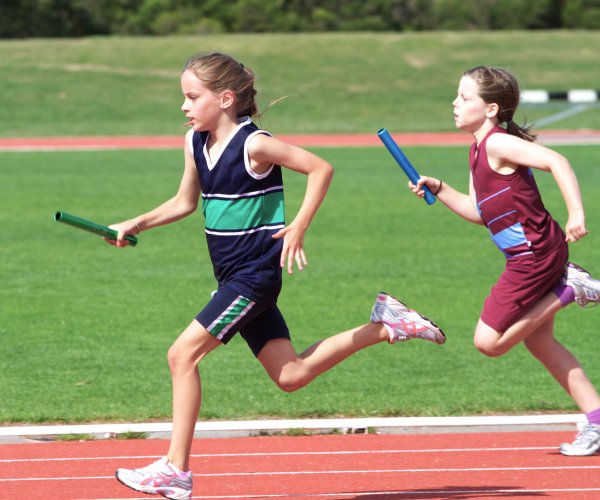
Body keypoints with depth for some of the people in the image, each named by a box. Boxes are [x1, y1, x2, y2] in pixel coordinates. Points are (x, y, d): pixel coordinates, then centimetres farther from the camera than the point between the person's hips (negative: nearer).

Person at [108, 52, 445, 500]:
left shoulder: (254, 145, -16)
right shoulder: (195, 143, 7)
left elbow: (321, 169, -13)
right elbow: (185, 203, 20)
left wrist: (299, 227, -17)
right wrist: (137, 225, 8)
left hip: (255, 275, -9)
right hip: (233, 277, 9)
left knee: (183, 354, -13)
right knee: (291, 375, 8)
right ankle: (384, 327, 20)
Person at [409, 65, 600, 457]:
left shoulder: (498, 144, -16)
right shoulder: (480, 150, 14)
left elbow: (556, 161, -26)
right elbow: (478, 212, 20)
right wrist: (437, 189, 11)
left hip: (534, 255, -10)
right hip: (534, 257, 10)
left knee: (489, 341, -6)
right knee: (539, 341, 16)